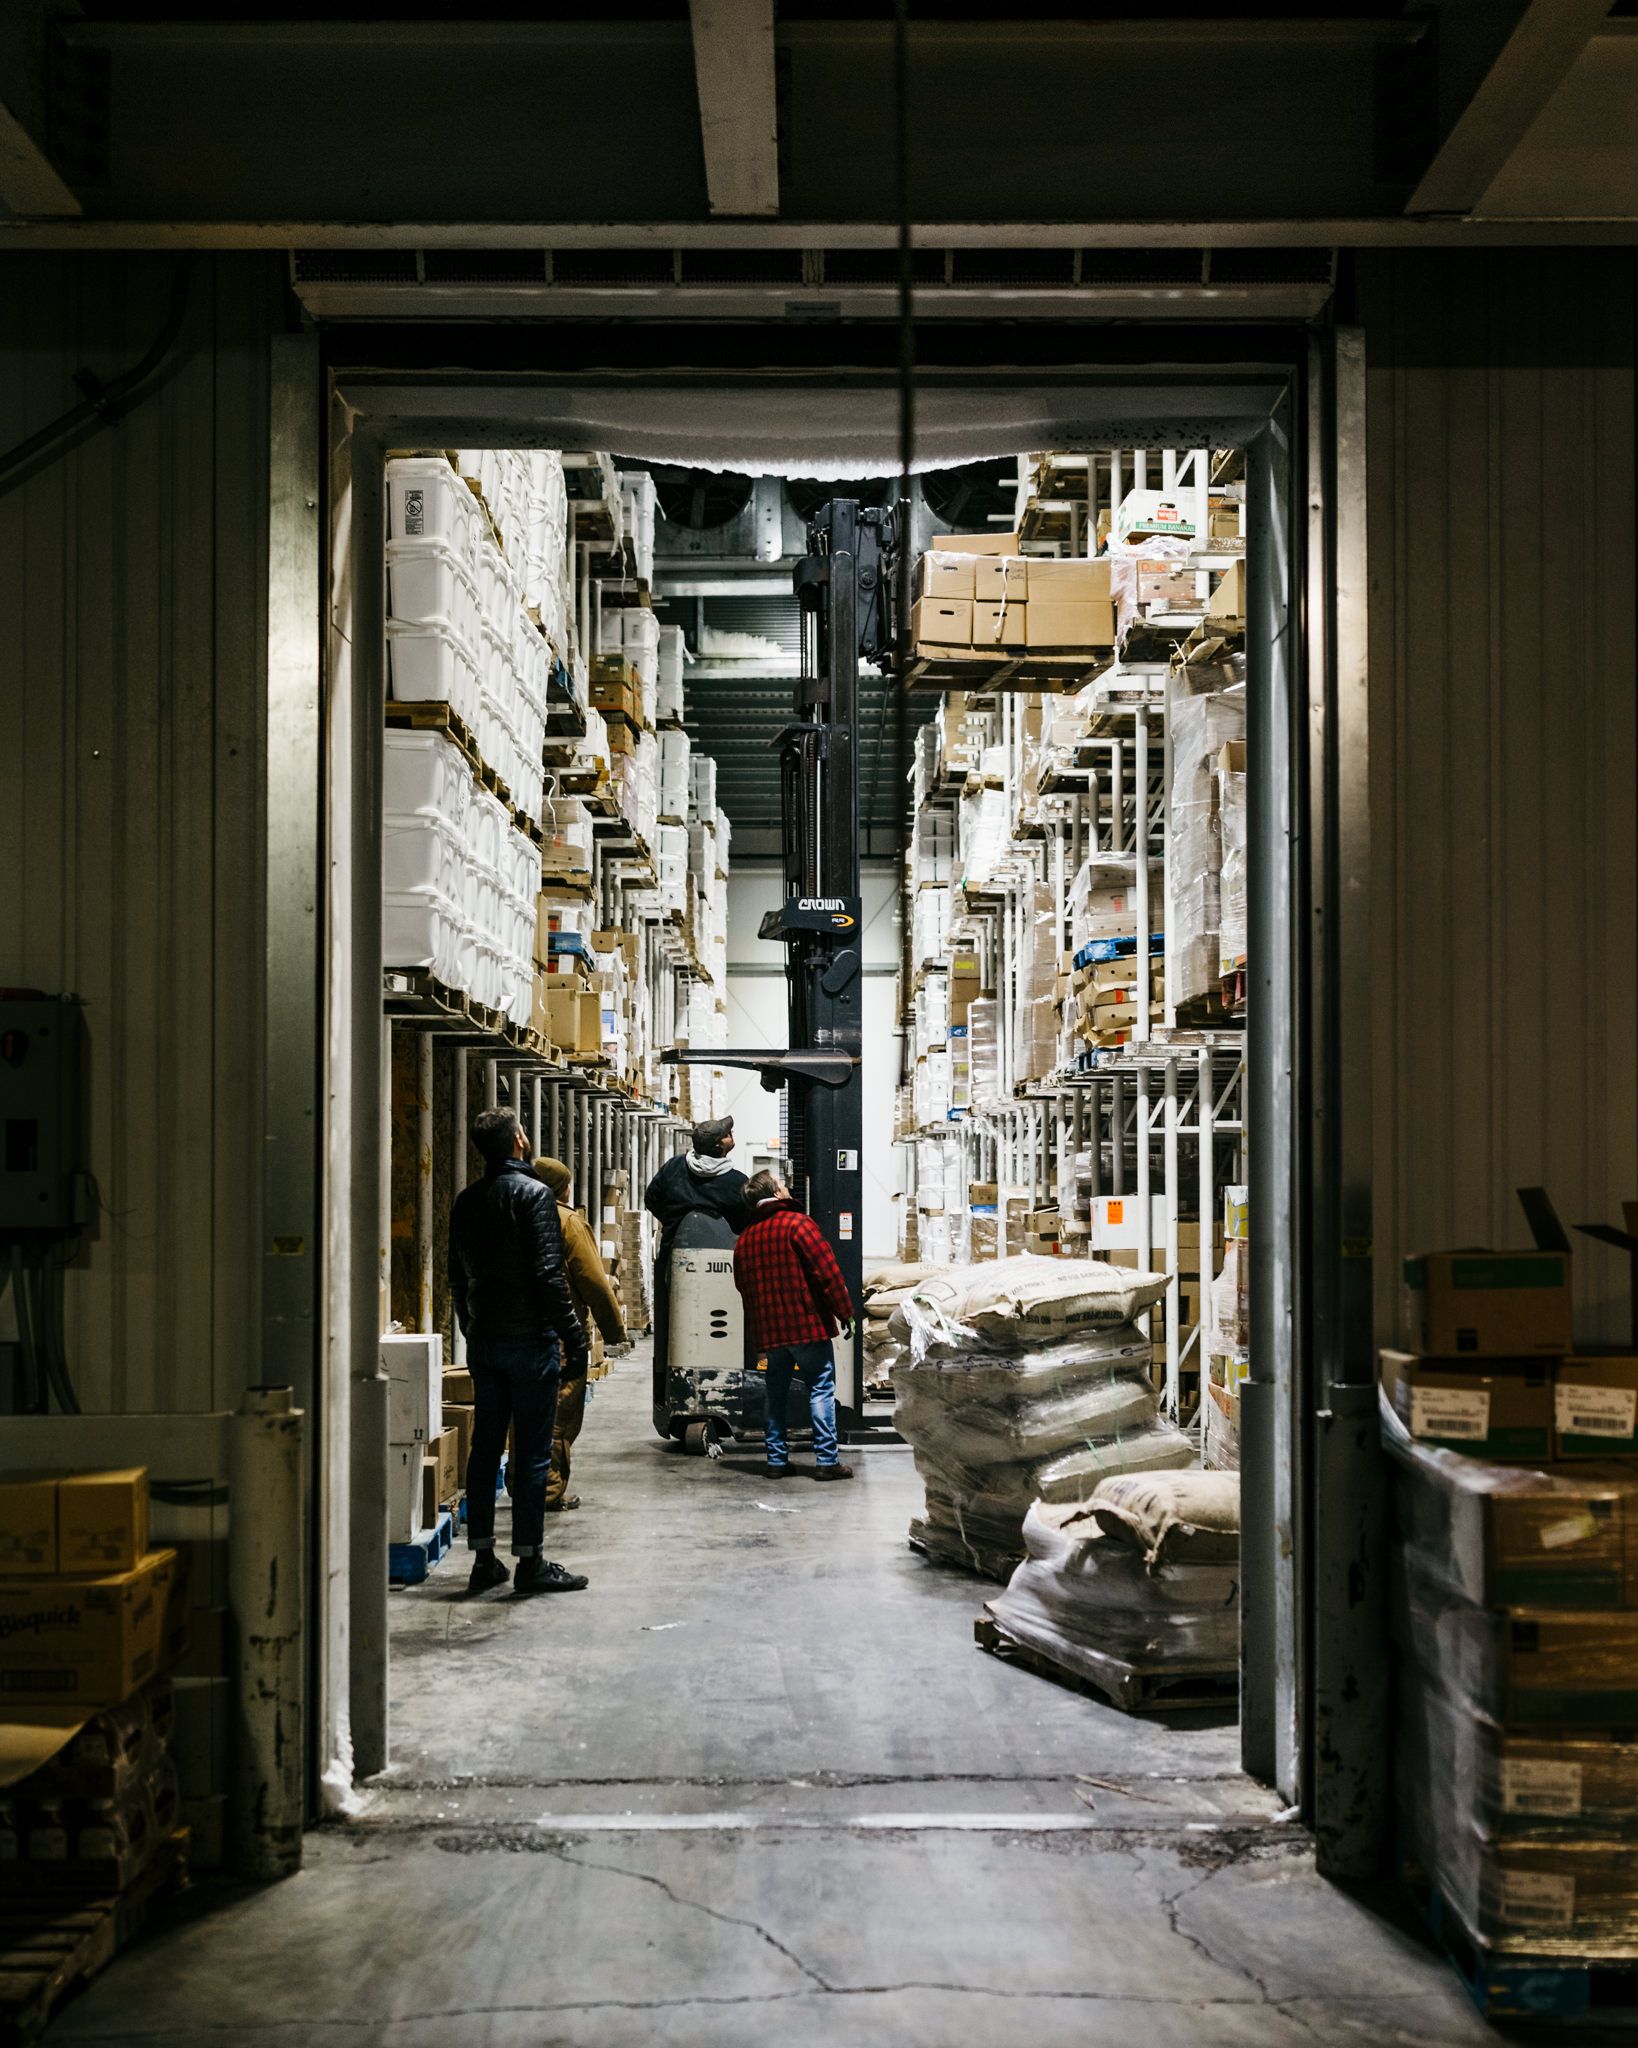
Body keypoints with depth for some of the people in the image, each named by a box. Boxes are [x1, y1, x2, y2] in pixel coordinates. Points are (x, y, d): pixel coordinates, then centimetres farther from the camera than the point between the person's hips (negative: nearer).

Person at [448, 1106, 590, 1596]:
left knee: (485, 1447, 10)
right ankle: (530, 1561, 1)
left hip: (483, 1340, 7)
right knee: (532, 1451, -2)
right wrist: (573, 1337, -14)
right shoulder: (533, 1193, -11)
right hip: (530, 1338, -7)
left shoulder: (465, 1201, 10)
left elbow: (457, 1275, 16)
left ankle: (483, 1559, 14)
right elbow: (549, 1273, -17)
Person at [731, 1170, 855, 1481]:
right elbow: (827, 1270, -14)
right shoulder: (797, 1223, -9)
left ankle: (776, 1460, 13)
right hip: (809, 1324, -6)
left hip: (769, 1330, 6)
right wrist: (844, 1311, -7)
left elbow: (742, 1284, 18)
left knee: (776, 1392, 13)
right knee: (821, 1389, -2)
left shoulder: (745, 1237, 12)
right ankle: (826, 1460, -5)